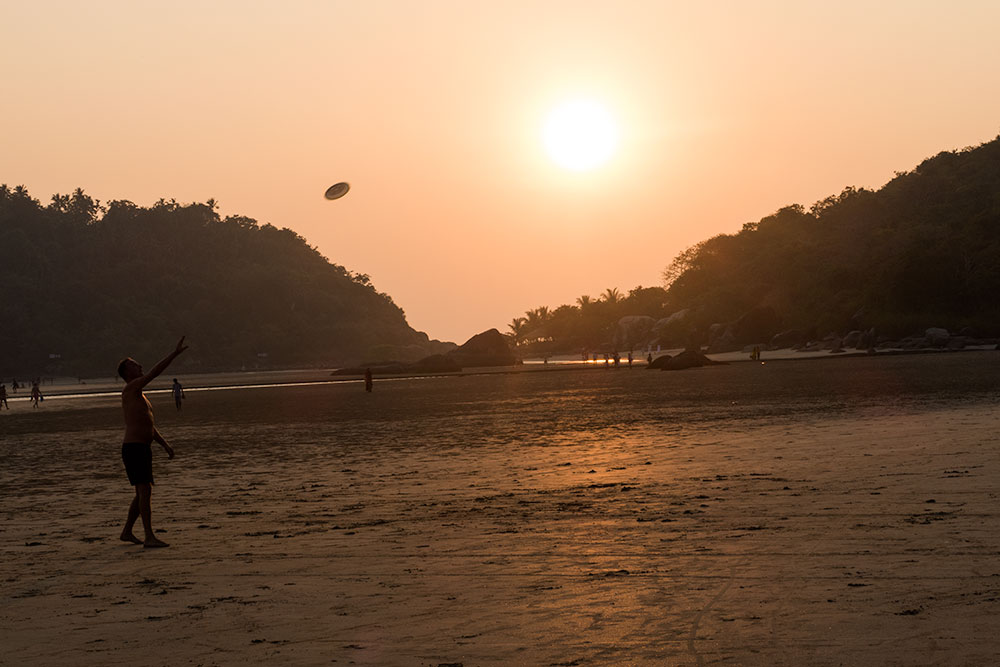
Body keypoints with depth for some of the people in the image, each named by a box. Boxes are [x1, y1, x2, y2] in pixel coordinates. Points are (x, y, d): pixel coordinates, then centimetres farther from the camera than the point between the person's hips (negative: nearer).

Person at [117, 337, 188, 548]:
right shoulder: (130, 389, -8)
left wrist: (165, 445, 21)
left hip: (143, 449, 10)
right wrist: (175, 353, -18)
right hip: (133, 448, -10)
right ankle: (149, 536, -16)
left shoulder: (138, 395, 21)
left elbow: (148, 425, 26)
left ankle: (127, 532, 24)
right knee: (144, 491, -14)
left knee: (143, 493, 14)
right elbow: (155, 372, -18)